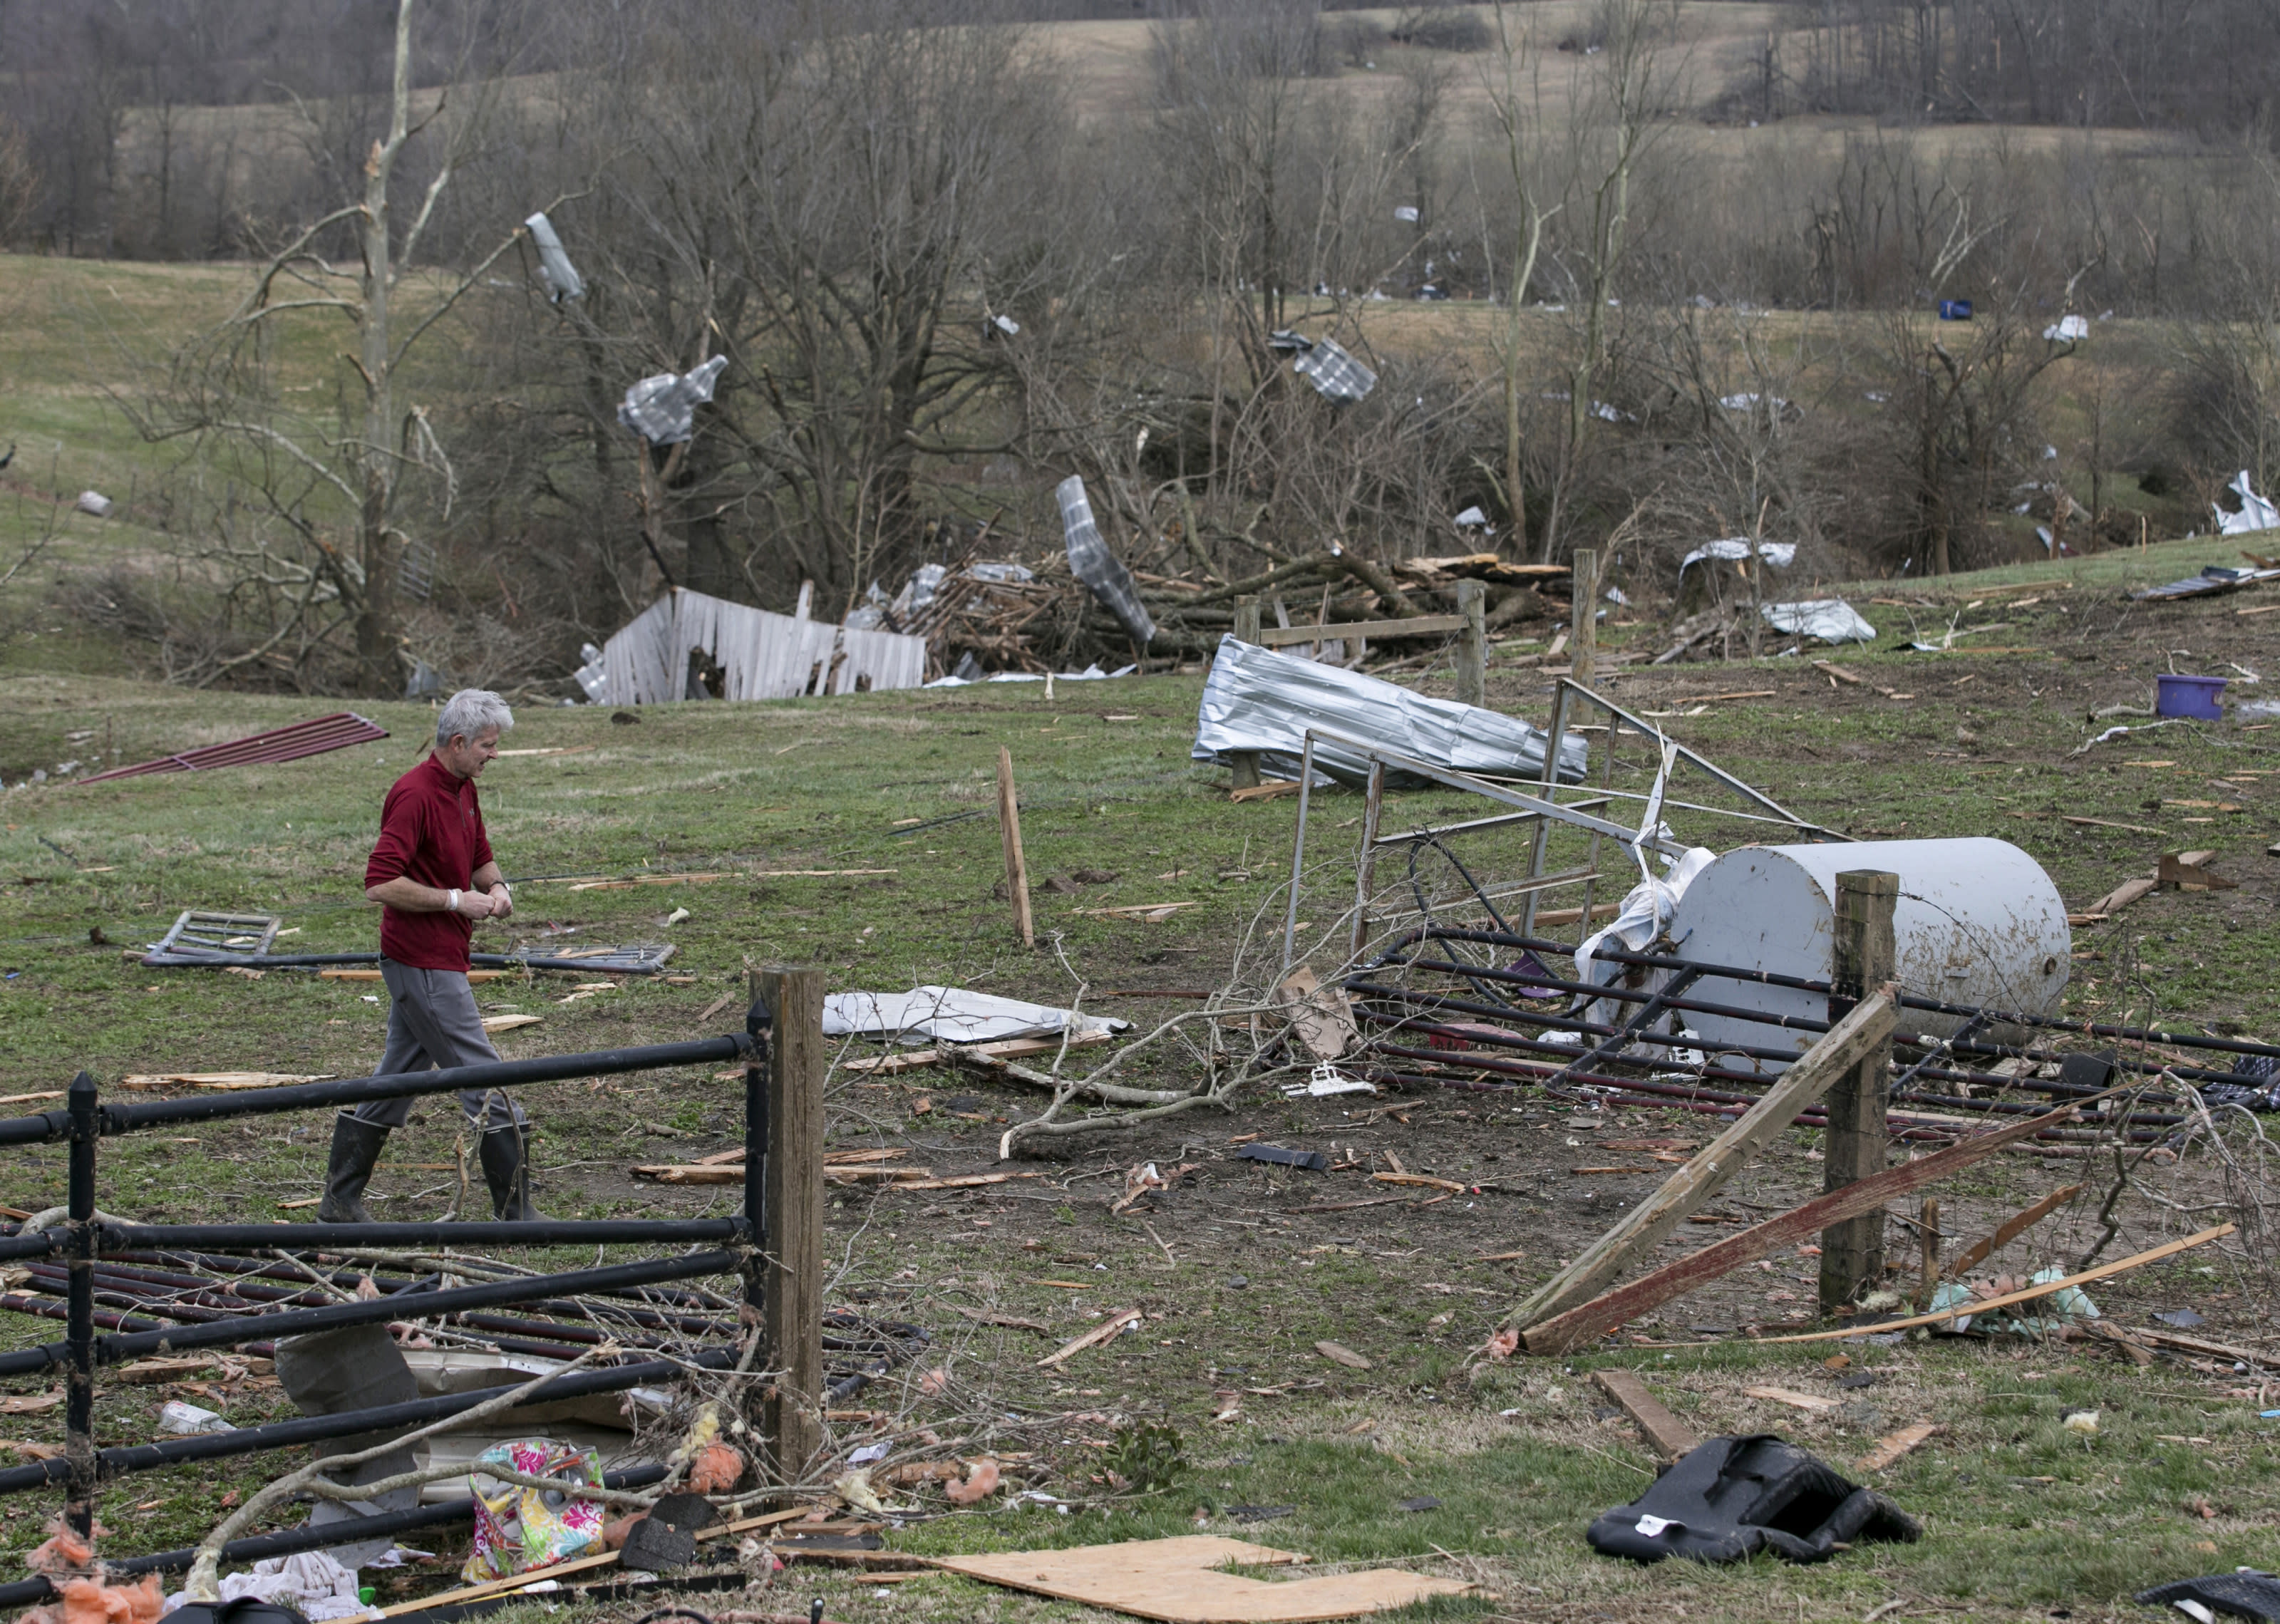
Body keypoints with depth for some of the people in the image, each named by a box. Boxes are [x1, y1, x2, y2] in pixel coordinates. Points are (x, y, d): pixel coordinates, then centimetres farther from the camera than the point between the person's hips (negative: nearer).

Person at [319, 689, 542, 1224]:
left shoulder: (463, 789, 12)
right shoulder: (414, 795, -19)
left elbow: (480, 857, 25)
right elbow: (380, 883, -25)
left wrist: (497, 887, 2)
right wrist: (456, 901, -21)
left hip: (437, 960, 10)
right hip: (424, 963, -10)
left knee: (399, 1076, 14)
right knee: (483, 1079, -7)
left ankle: (341, 1201, 19)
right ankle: (515, 1213, -3)